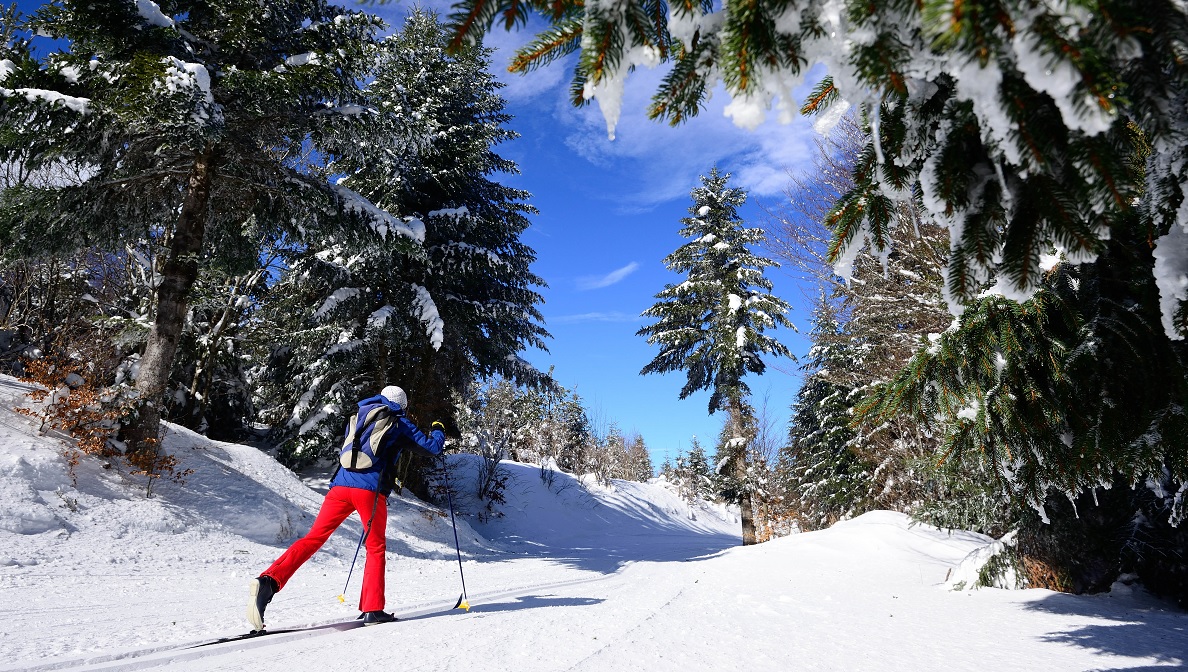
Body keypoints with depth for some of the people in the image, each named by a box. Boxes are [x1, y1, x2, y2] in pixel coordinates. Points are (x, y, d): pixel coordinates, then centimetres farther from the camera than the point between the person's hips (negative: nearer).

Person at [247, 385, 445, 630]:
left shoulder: (357, 418, 26)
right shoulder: (399, 423, 13)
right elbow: (432, 447, 12)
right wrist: (438, 431, 33)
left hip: (341, 484, 4)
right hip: (371, 489, -3)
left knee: (313, 538, 3)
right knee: (376, 547, 10)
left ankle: (269, 581, -16)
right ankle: (372, 609, 7)